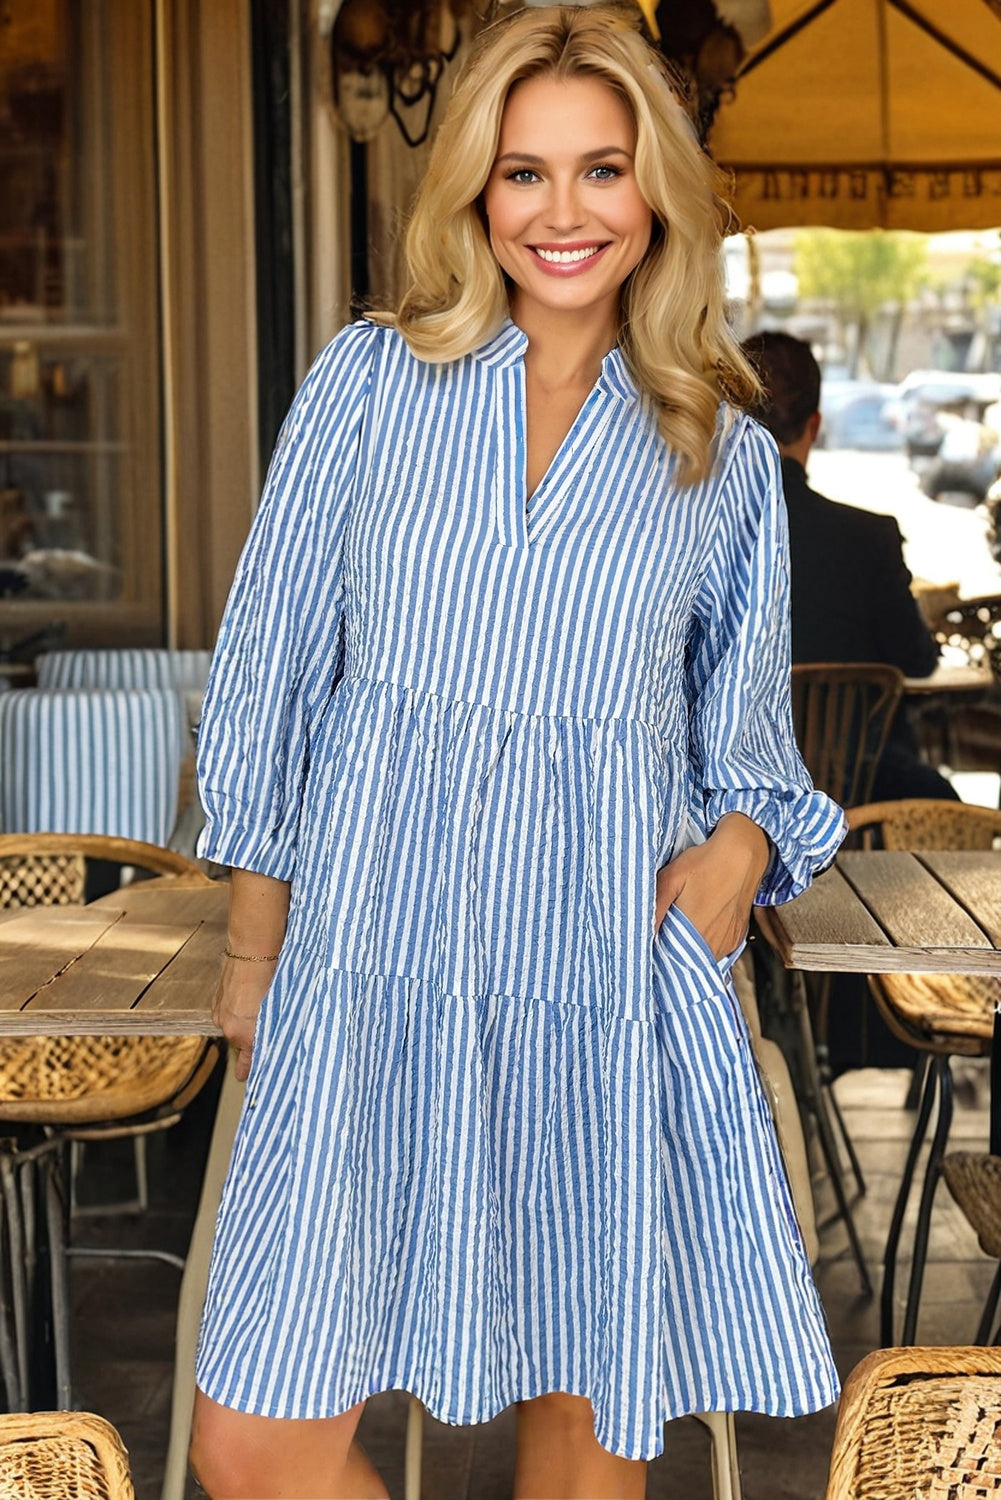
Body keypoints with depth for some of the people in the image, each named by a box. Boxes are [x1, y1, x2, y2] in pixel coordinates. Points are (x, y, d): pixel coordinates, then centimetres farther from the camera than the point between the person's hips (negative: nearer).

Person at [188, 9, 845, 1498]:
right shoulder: (370, 382, 6)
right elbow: (271, 666, 8)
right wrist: (252, 947, 6)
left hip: (615, 977, 1)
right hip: (372, 967, 0)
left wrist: (746, 841, -7)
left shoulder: (728, 458, 9)